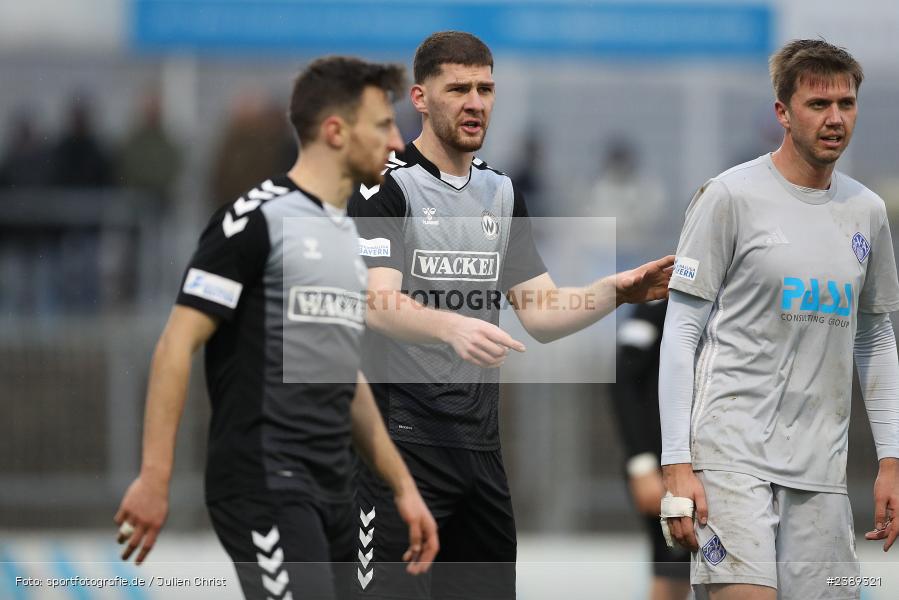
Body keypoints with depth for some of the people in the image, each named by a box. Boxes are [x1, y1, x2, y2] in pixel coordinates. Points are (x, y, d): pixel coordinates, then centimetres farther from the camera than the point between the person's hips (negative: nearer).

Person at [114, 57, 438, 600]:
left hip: (333, 489, 9)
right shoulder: (257, 219, -8)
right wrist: (155, 477, -17)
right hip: (266, 485, -9)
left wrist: (404, 487, 20)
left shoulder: (347, 236, 18)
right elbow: (178, 344, -11)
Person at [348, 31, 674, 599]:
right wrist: (452, 327, -38)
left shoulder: (503, 193, 15)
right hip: (402, 437, -7)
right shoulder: (386, 186, -6)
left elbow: (542, 314, 13)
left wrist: (617, 291, -4)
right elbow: (379, 305, -20)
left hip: (481, 439, 7)